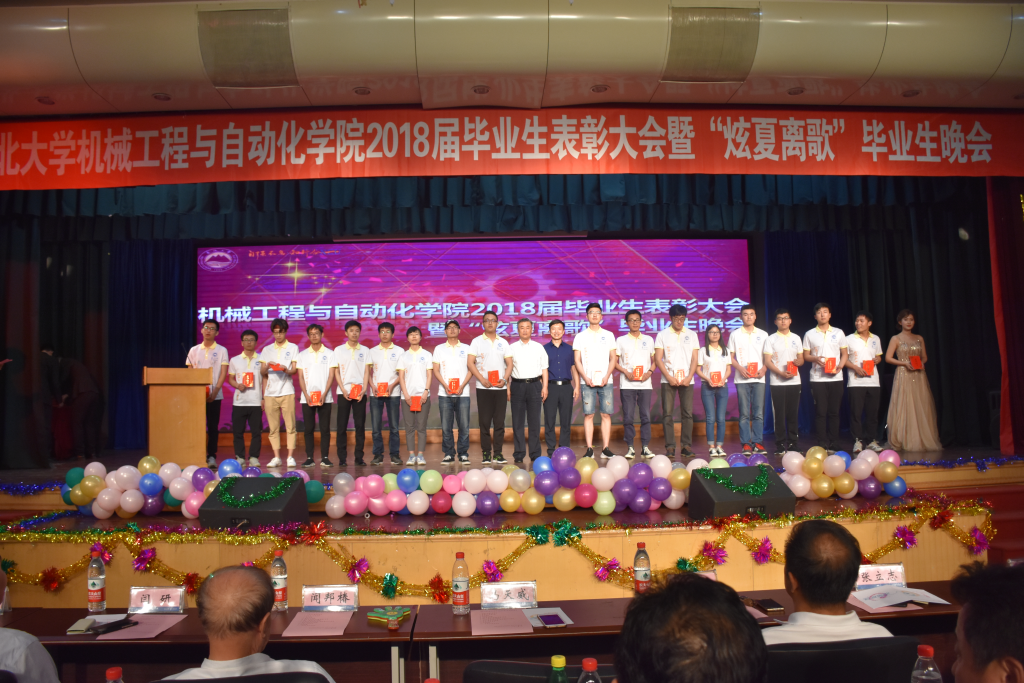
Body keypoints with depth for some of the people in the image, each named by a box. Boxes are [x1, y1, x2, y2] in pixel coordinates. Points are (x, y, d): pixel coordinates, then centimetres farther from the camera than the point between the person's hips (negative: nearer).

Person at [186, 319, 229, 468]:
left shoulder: (221, 351, 4)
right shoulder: (194, 350, 11)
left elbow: (223, 373, -2)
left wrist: (214, 392, -13)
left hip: (214, 395, -2)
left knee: (213, 426, 0)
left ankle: (211, 456, 6)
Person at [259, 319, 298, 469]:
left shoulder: (292, 348, 9)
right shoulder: (267, 350, 15)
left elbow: (295, 370, 1)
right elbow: (262, 372, 11)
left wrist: (286, 369, -21)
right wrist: (267, 367, -12)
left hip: (287, 392, -2)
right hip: (270, 393, 2)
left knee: (290, 425, -6)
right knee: (273, 427, 2)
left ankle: (290, 456, -2)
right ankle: (276, 457, 7)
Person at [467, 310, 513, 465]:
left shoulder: (503, 342, 11)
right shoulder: (477, 341, 4)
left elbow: (509, 363, 10)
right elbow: (470, 363, -2)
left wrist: (504, 379, -7)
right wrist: (482, 380, -13)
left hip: (500, 387, 2)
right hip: (483, 388, -2)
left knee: (499, 421, 2)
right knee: (484, 421, 0)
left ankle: (497, 453, 7)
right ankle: (486, 453, 6)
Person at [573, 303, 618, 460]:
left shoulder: (608, 335, 12)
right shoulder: (580, 336, 8)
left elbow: (613, 359, 9)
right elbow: (577, 360, 4)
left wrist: (607, 376, -6)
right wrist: (586, 378, -8)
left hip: (605, 381, 1)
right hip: (587, 382, -1)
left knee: (606, 414, -1)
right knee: (588, 414, -3)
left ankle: (606, 449, 2)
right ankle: (589, 449, -1)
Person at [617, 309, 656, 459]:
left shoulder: (648, 340, 12)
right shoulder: (621, 340, 7)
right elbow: (614, 361, 4)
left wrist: (649, 372, -5)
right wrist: (626, 372, -11)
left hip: (645, 384, 1)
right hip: (627, 384, -1)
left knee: (646, 416, 0)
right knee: (628, 416, -2)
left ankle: (645, 447, 6)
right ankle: (630, 447, 4)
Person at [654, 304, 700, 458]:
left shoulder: (692, 335, 11)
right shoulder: (662, 335, 5)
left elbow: (694, 359, 7)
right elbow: (658, 359, 0)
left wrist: (689, 377, -6)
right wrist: (669, 377, -9)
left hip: (687, 380, 2)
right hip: (668, 380, -1)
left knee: (687, 413, -1)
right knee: (667, 413, -4)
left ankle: (686, 446, 6)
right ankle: (670, 447, 1)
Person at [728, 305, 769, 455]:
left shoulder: (763, 334, 10)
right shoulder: (735, 334, 6)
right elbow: (730, 357, 6)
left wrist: (763, 369, -7)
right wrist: (740, 369, -10)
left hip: (759, 379, 1)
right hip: (742, 379, -1)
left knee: (758, 413, 0)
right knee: (744, 414, -2)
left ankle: (757, 443, 6)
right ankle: (746, 444, 2)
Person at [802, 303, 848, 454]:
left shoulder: (838, 333, 9)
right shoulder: (809, 334, 6)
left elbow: (845, 354, 11)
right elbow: (805, 355, 7)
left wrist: (839, 367, -8)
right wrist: (816, 359, -14)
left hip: (836, 378, 1)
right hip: (818, 378, -1)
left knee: (834, 412, 2)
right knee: (820, 412, -3)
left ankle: (833, 445, 9)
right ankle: (823, 445, 2)